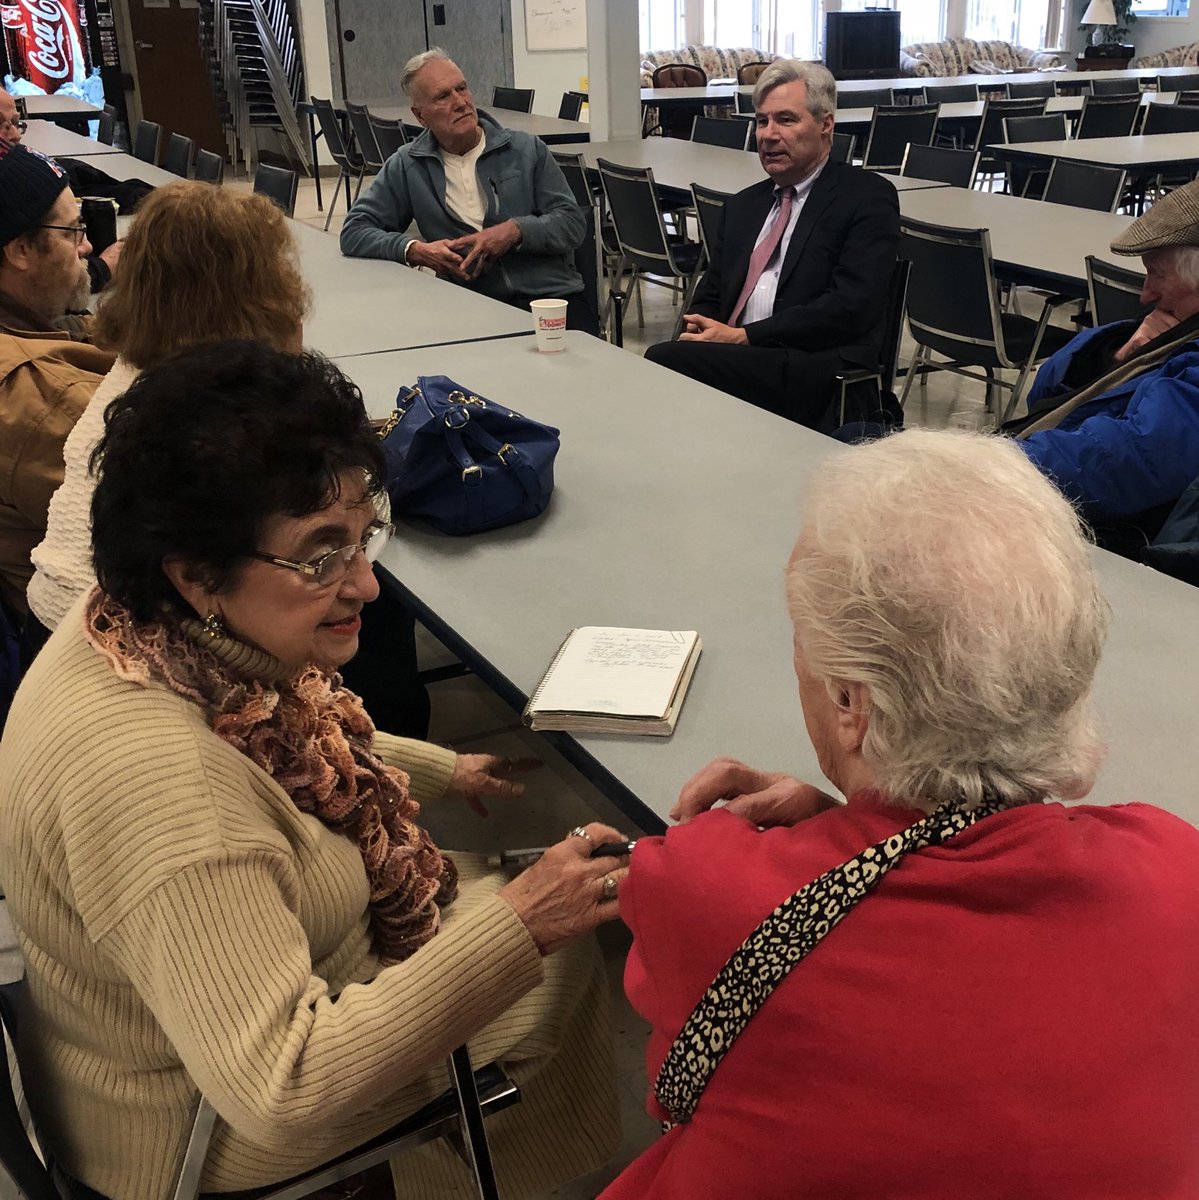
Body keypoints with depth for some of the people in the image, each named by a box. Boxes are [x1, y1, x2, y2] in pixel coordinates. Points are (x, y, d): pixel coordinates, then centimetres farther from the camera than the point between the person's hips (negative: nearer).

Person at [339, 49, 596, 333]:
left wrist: (515, 231, -13)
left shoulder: (527, 149, 11)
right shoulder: (406, 166, 12)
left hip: (552, 296, -1)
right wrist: (416, 250, -9)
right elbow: (354, 232, 10)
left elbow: (572, 223, 6)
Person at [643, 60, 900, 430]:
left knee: (665, 359, -28)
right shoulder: (742, 206, 25)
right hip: (736, 363, 6)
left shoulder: (868, 198, 4)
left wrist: (744, 336, -14)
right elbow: (708, 297, 23)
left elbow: (851, 305, -9)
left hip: (816, 377, -6)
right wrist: (698, 333, -3)